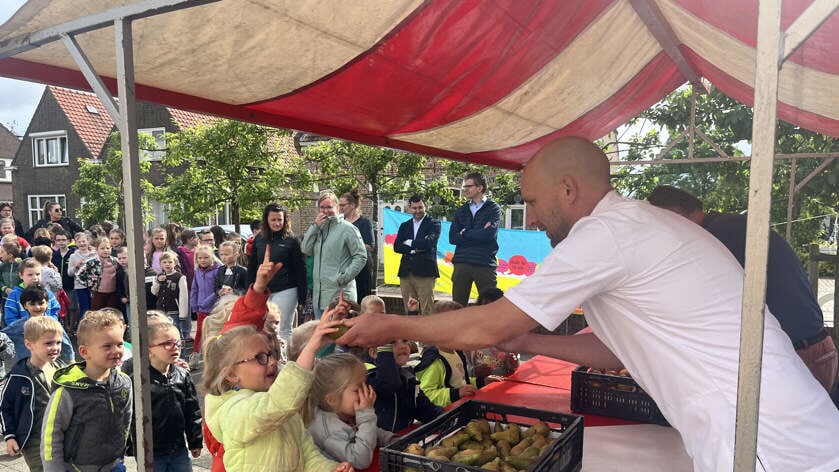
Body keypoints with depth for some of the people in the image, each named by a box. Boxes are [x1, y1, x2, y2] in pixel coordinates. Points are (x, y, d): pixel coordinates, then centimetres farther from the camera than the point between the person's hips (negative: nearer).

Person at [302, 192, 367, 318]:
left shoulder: (347, 229, -5)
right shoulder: (318, 228, 14)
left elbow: (361, 257, -8)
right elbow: (306, 250, 3)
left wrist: (344, 277, -14)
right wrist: (315, 226, -4)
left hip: (339, 294, -6)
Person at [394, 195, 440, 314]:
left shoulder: (433, 224, 4)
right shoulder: (404, 226, 18)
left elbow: (429, 243, -14)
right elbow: (396, 246, 5)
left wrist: (409, 243, -1)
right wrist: (414, 249, -9)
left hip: (425, 272, -4)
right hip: (406, 272, 4)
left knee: (426, 311, -5)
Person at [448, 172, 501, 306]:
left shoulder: (493, 208, 3)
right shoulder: (461, 210, 15)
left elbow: (489, 234, -14)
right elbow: (452, 238, 3)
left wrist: (465, 233, -1)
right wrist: (479, 234, -6)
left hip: (484, 263, -4)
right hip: (462, 263, 4)